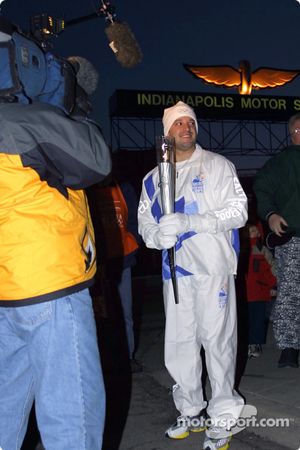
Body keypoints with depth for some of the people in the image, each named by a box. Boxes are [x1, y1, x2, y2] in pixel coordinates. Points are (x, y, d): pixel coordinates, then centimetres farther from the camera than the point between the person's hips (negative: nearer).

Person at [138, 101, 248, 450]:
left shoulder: (218, 166, 2)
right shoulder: (153, 178, 15)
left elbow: (239, 211, -7)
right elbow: (144, 221, 15)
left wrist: (191, 221, -19)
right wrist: (158, 236, -10)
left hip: (213, 267, -4)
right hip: (175, 269, 5)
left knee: (217, 340, -3)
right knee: (179, 342, 9)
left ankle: (223, 418, 11)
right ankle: (191, 411, 25)